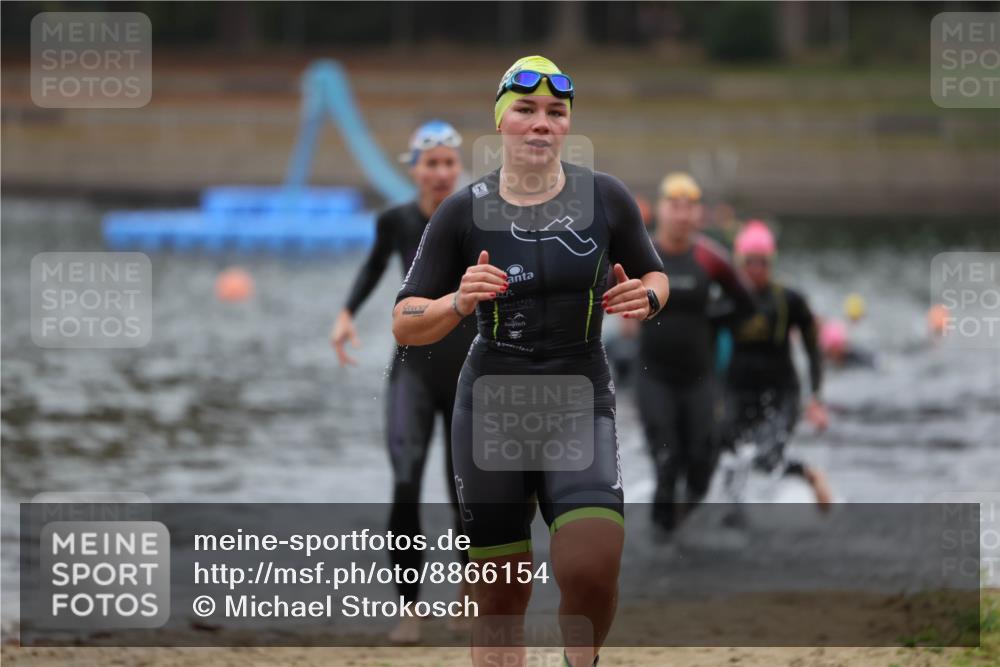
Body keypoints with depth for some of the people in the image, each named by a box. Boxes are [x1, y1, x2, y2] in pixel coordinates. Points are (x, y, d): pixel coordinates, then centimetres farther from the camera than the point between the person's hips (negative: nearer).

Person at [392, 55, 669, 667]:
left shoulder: (607, 198, 0)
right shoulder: (463, 213, -2)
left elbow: (656, 278, 15)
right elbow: (405, 325, 0)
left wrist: (644, 297, -9)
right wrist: (459, 302, -21)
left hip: (581, 404, 0)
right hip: (491, 407, 1)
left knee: (592, 566, -20)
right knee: (501, 596, 3)